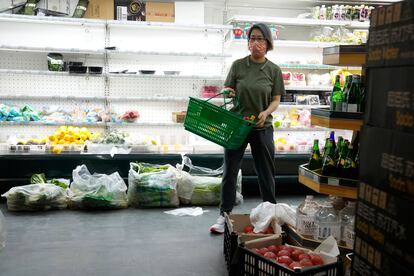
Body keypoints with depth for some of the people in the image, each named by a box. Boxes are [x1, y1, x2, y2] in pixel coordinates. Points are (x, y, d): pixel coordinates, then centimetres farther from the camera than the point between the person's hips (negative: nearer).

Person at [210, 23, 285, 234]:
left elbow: (276, 100, 0)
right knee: (230, 171, 4)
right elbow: (228, 90, 7)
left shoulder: (274, 70, 0)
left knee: (266, 173, 10)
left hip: (262, 128, 0)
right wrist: (228, 93, -17)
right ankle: (224, 215, 15)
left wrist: (266, 112, -20)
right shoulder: (238, 65, -1)